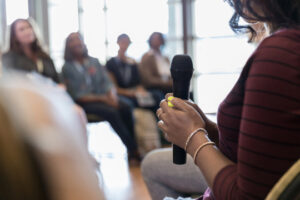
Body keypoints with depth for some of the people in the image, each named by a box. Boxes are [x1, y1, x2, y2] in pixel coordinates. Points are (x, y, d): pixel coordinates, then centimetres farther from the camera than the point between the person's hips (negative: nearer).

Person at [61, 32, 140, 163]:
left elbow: (107, 82, 10)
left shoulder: (94, 62, 14)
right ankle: (133, 150, -25)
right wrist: (102, 98, -16)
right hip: (84, 103, -4)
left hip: (104, 97, 4)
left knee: (125, 108, -25)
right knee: (112, 112, -31)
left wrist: (112, 95, -13)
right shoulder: (67, 68, 0)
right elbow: (77, 95, -8)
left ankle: (132, 149, -22)